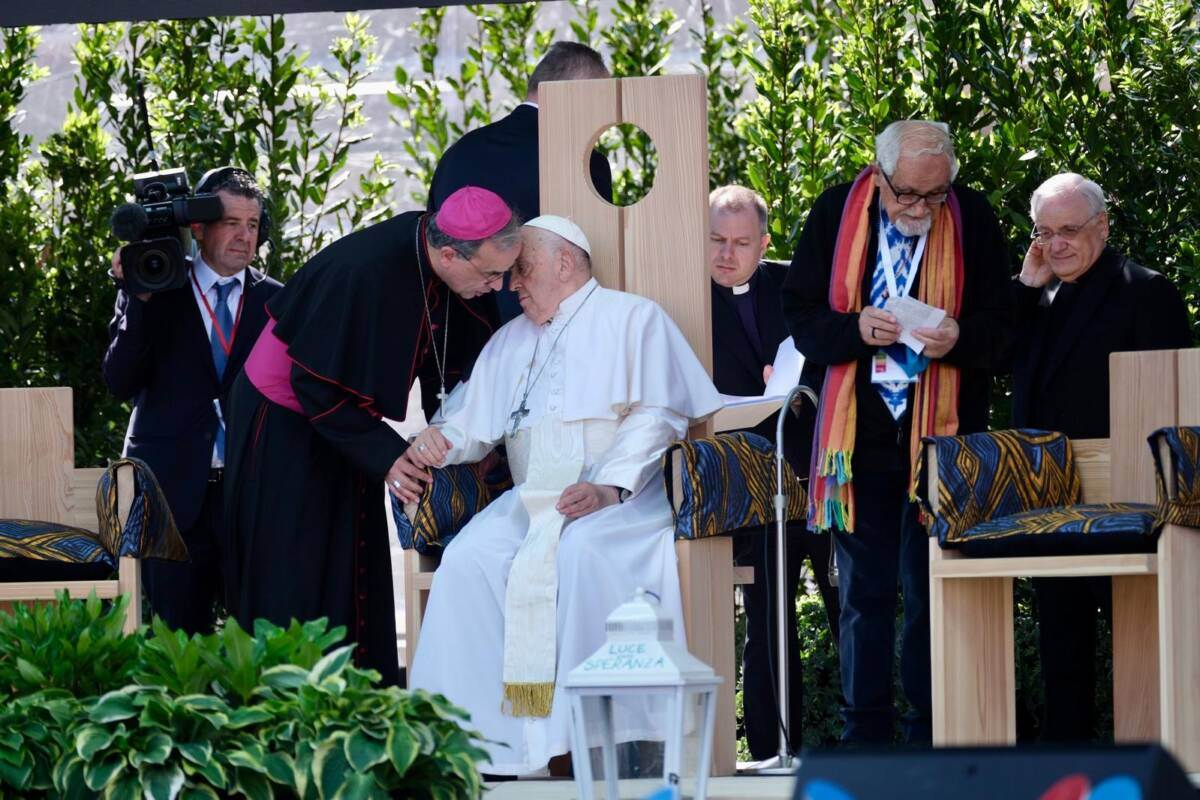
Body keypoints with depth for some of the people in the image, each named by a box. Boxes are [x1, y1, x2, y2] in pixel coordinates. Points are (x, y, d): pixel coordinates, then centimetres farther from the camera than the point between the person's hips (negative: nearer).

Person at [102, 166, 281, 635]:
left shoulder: (273, 301, 9)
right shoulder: (153, 292, 5)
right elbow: (119, 383, -3)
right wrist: (138, 299, -12)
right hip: (175, 490, -1)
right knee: (180, 636, 1)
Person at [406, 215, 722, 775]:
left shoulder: (632, 319, 8)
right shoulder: (510, 340, 27)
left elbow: (655, 416, -4)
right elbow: (474, 423, 23)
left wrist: (610, 487, -19)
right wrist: (442, 440, -2)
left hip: (622, 498, -5)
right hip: (530, 499, 5)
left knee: (582, 552, -38)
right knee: (467, 560, -26)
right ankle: (479, 740, -29)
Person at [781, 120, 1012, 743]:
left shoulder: (973, 219, -3)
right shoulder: (836, 213, -1)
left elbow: (999, 326, 1)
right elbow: (799, 316, 1)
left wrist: (959, 338, -21)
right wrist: (855, 328, -18)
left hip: (941, 435, -1)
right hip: (857, 431, 1)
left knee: (934, 591, 2)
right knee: (864, 591, 5)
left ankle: (930, 735, 8)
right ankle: (865, 734, 10)